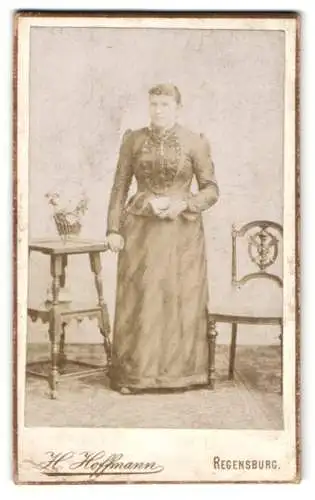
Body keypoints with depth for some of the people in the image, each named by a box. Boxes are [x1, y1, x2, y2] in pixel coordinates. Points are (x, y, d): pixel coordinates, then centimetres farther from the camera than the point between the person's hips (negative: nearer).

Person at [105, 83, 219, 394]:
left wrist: (182, 204, -15)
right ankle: (133, 374, 11)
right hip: (141, 229, 1)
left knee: (181, 299, 2)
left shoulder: (195, 143, 0)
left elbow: (211, 190, 1)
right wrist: (113, 229, -2)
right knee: (138, 300, 1)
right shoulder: (133, 140, 4)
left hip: (182, 231, -1)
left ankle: (181, 372, 14)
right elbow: (120, 187, 5)